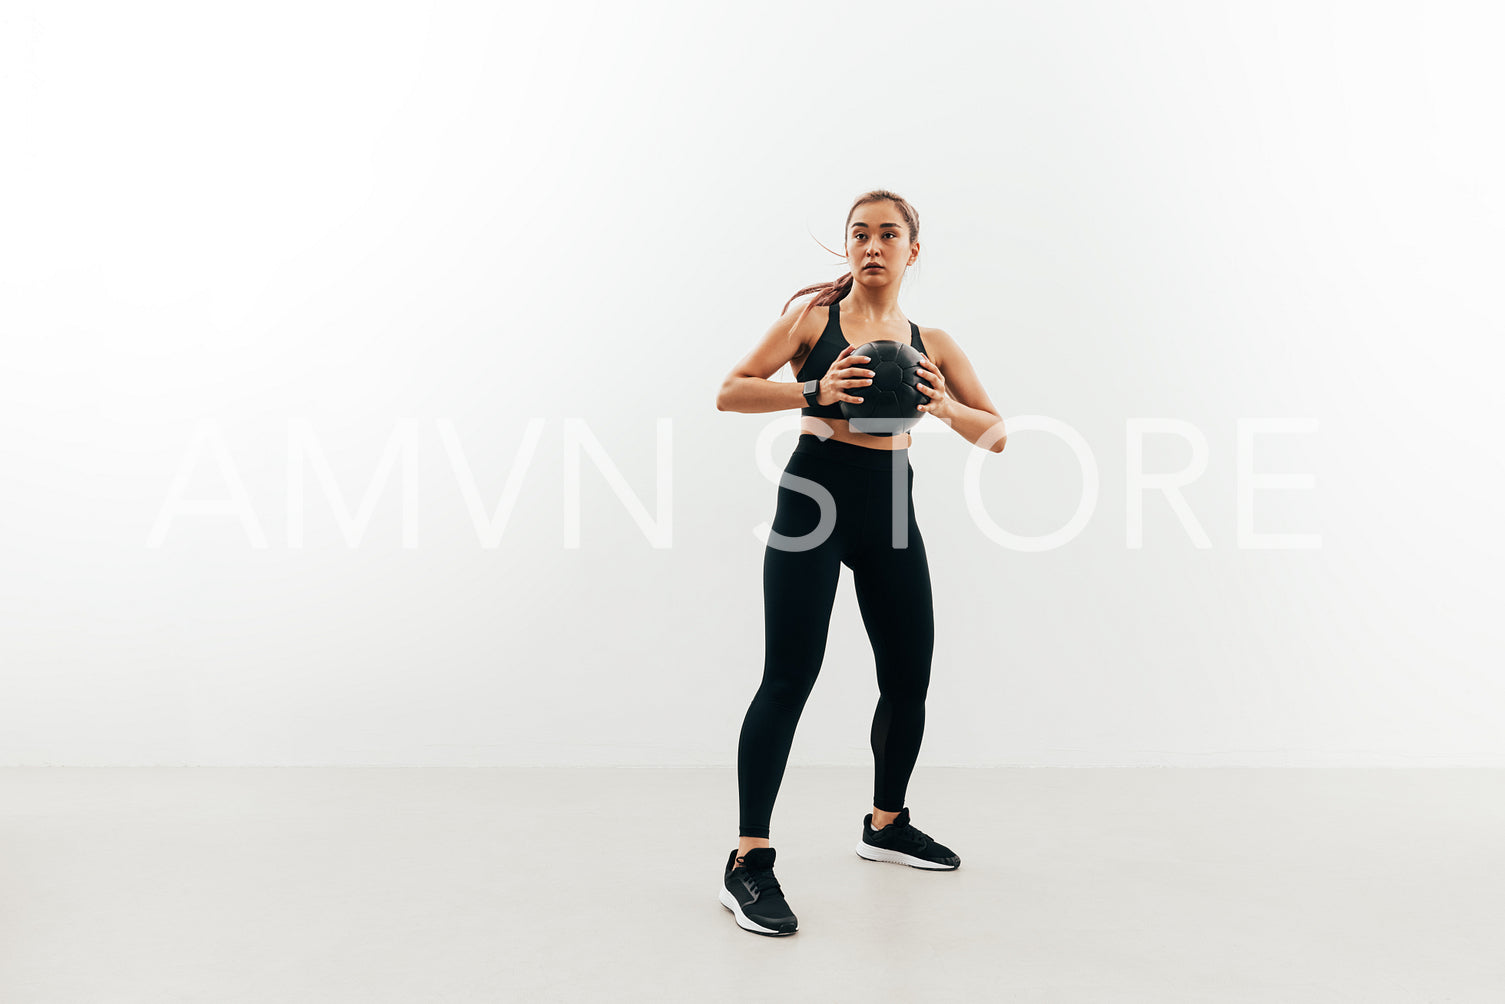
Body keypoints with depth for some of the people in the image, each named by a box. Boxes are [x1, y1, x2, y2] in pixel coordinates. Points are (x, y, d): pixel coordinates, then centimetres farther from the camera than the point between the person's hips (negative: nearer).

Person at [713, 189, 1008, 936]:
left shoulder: (931, 342, 12)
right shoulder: (814, 317, 3)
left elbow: (998, 436, 9)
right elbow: (730, 392, -4)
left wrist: (946, 407, -11)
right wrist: (814, 390, -19)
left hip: (890, 509, 5)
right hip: (815, 496, -4)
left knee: (909, 678, 11)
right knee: (789, 678, -10)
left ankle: (886, 825, 34)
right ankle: (748, 864, -4)